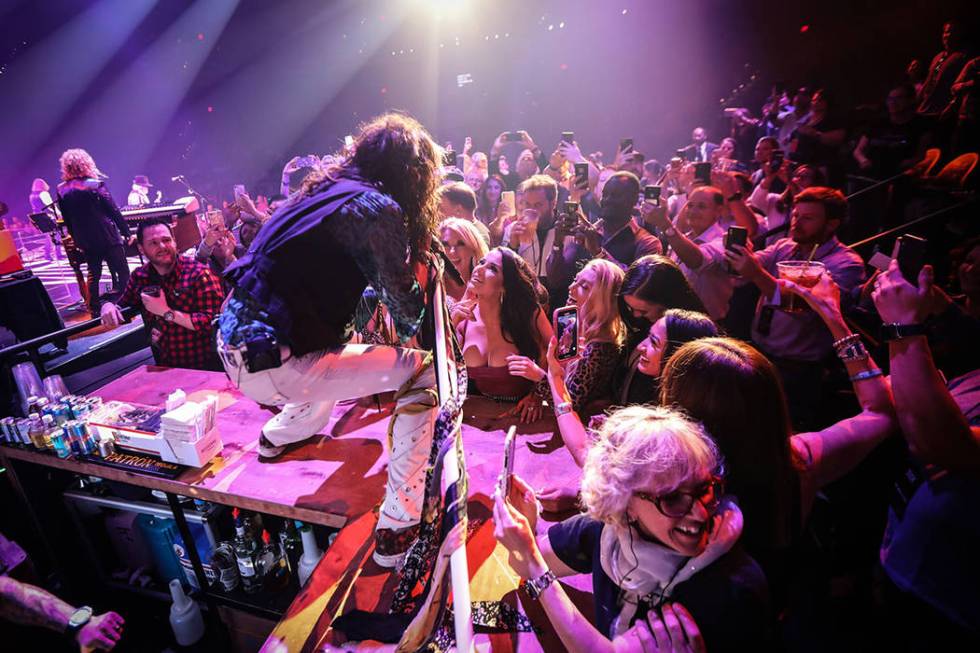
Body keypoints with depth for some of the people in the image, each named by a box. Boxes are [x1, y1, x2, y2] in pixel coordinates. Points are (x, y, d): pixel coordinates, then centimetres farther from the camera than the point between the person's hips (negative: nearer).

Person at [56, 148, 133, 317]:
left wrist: (77, 239, 18)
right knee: (122, 272, 3)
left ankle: (94, 311, 16)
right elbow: (114, 211, -11)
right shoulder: (95, 185, -11)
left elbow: (67, 220, 9)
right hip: (107, 236, -5)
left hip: (85, 241, 5)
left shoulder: (61, 191, 3)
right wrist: (126, 232, -4)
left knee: (93, 274, 13)